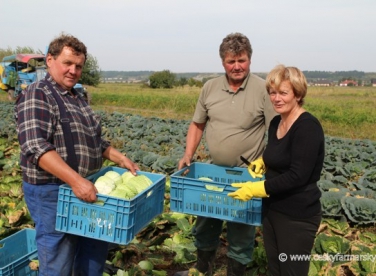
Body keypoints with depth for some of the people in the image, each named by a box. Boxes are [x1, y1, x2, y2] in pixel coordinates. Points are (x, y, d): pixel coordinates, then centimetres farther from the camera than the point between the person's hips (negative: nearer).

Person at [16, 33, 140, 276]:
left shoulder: (77, 99, 13)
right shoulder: (36, 96, -13)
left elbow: (95, 141, 21)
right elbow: (36, 147, -26)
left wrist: (120, 158, 8)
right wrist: (76, 180, -33)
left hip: (86, 188, 8)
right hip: (53, 193, -8)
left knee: (96, 250, 21)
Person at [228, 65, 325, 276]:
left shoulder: (308, 127, -20)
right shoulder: (276, 122, 5)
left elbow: (297, 177, -24)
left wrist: (255, 189, -21)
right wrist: (262, 162, 0)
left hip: (297, 215, -8)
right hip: (272, 209, 8)